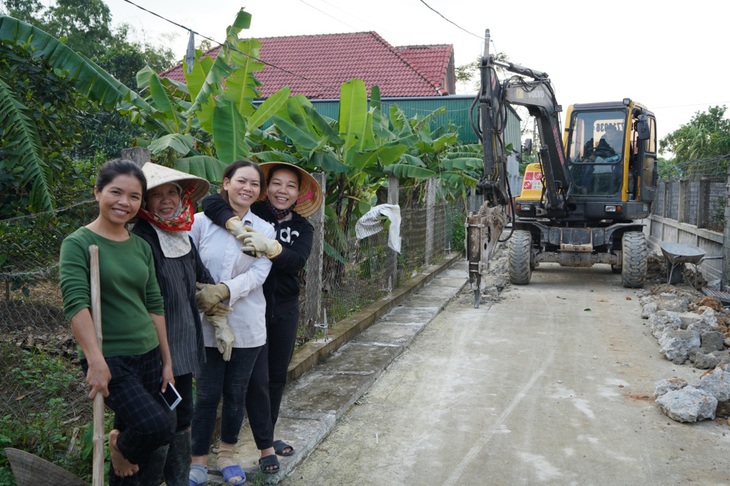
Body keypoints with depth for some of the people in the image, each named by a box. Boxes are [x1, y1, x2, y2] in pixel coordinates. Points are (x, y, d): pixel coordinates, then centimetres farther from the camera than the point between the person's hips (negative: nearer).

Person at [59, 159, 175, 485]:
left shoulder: (141, 246, 9)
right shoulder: (78, 243, -8)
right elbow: (75, 303, -18)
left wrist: (167, 360, 11)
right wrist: (96, 360, -28)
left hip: (147, 355, 6)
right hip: (109, 359, -6)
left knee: (137, 431, 11)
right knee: (158, 425, -21)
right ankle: (120, 447, 12)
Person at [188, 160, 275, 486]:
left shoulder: (264, 230, 2)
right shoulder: (201, 222, -2)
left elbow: (258, 273, -11)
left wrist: (223, 290, -24)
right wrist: (197, 294, -16)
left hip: (246, 326, 2)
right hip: (206, 324, -1)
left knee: (236, 394, 13)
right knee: (206, 394, 5)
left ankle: (226, 456, 32)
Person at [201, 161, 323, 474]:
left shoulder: (302, 227, 2)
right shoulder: (252, 213, -8)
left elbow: (297, 260, -18)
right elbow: (211, 202, -23)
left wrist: (269, 247, -35)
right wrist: (235, 226, -40)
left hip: (285, 310, 4)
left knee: (277, 377, 16)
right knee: (257, 379, 1)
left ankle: (268, 436, 34)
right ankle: (265, 446, 16)